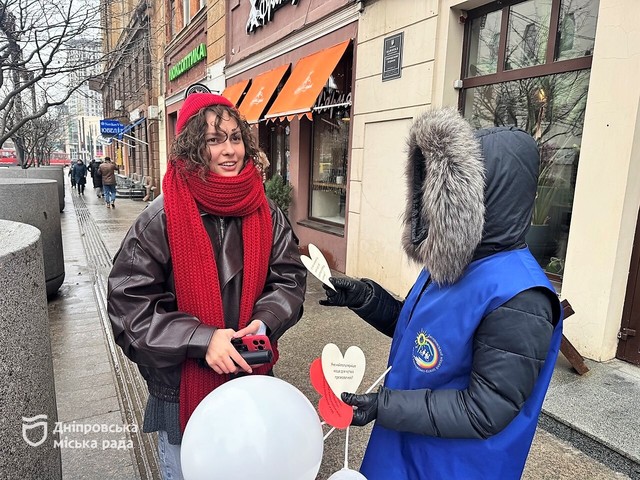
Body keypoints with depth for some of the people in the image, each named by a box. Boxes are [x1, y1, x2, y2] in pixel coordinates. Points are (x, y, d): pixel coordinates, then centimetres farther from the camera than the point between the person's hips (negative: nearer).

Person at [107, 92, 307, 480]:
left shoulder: (266, 213, -6)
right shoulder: (161, 219, -16)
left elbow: (290, 277, 0)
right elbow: (130, 302, -15)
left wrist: (264, 321, -19)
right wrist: (201, 339, -24)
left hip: (252, 379, 4)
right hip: (183, 389, -3)